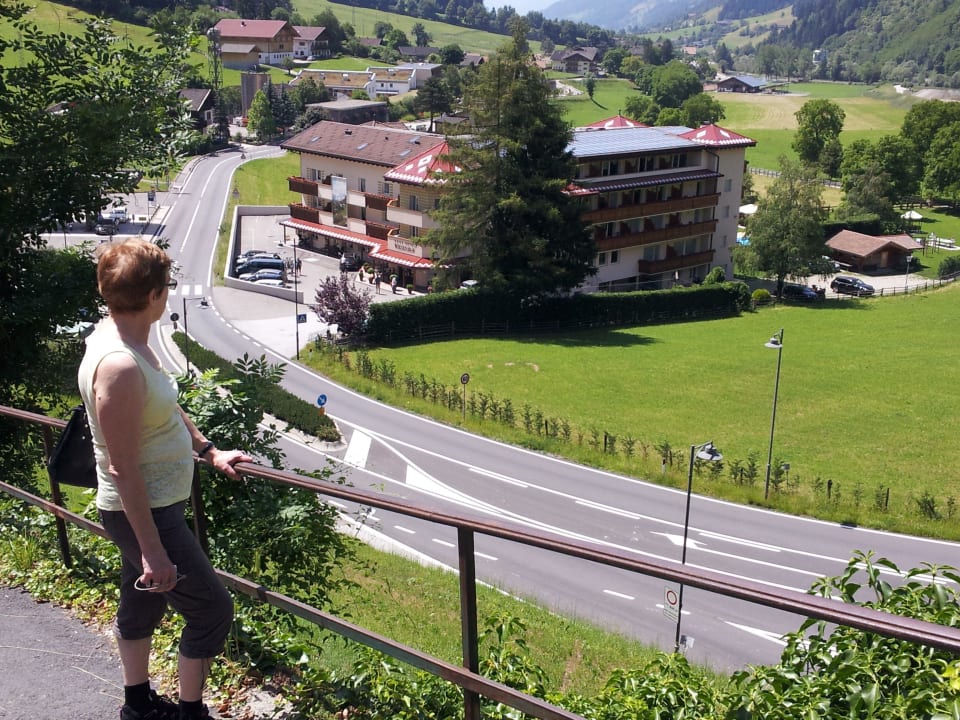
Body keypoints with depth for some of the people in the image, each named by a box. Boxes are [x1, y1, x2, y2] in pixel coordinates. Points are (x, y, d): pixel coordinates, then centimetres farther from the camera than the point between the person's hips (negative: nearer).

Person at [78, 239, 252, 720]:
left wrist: (208, 450, 21)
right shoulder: (118, 365, -30)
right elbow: (123, 468, -27)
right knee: (212, 609, 2)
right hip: (144, 514, -10)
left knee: (141, 604, 24)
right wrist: (152, 550, -23)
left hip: (153, 505, 10)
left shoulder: (122, 336, 1)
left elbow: (166, 409, 18)